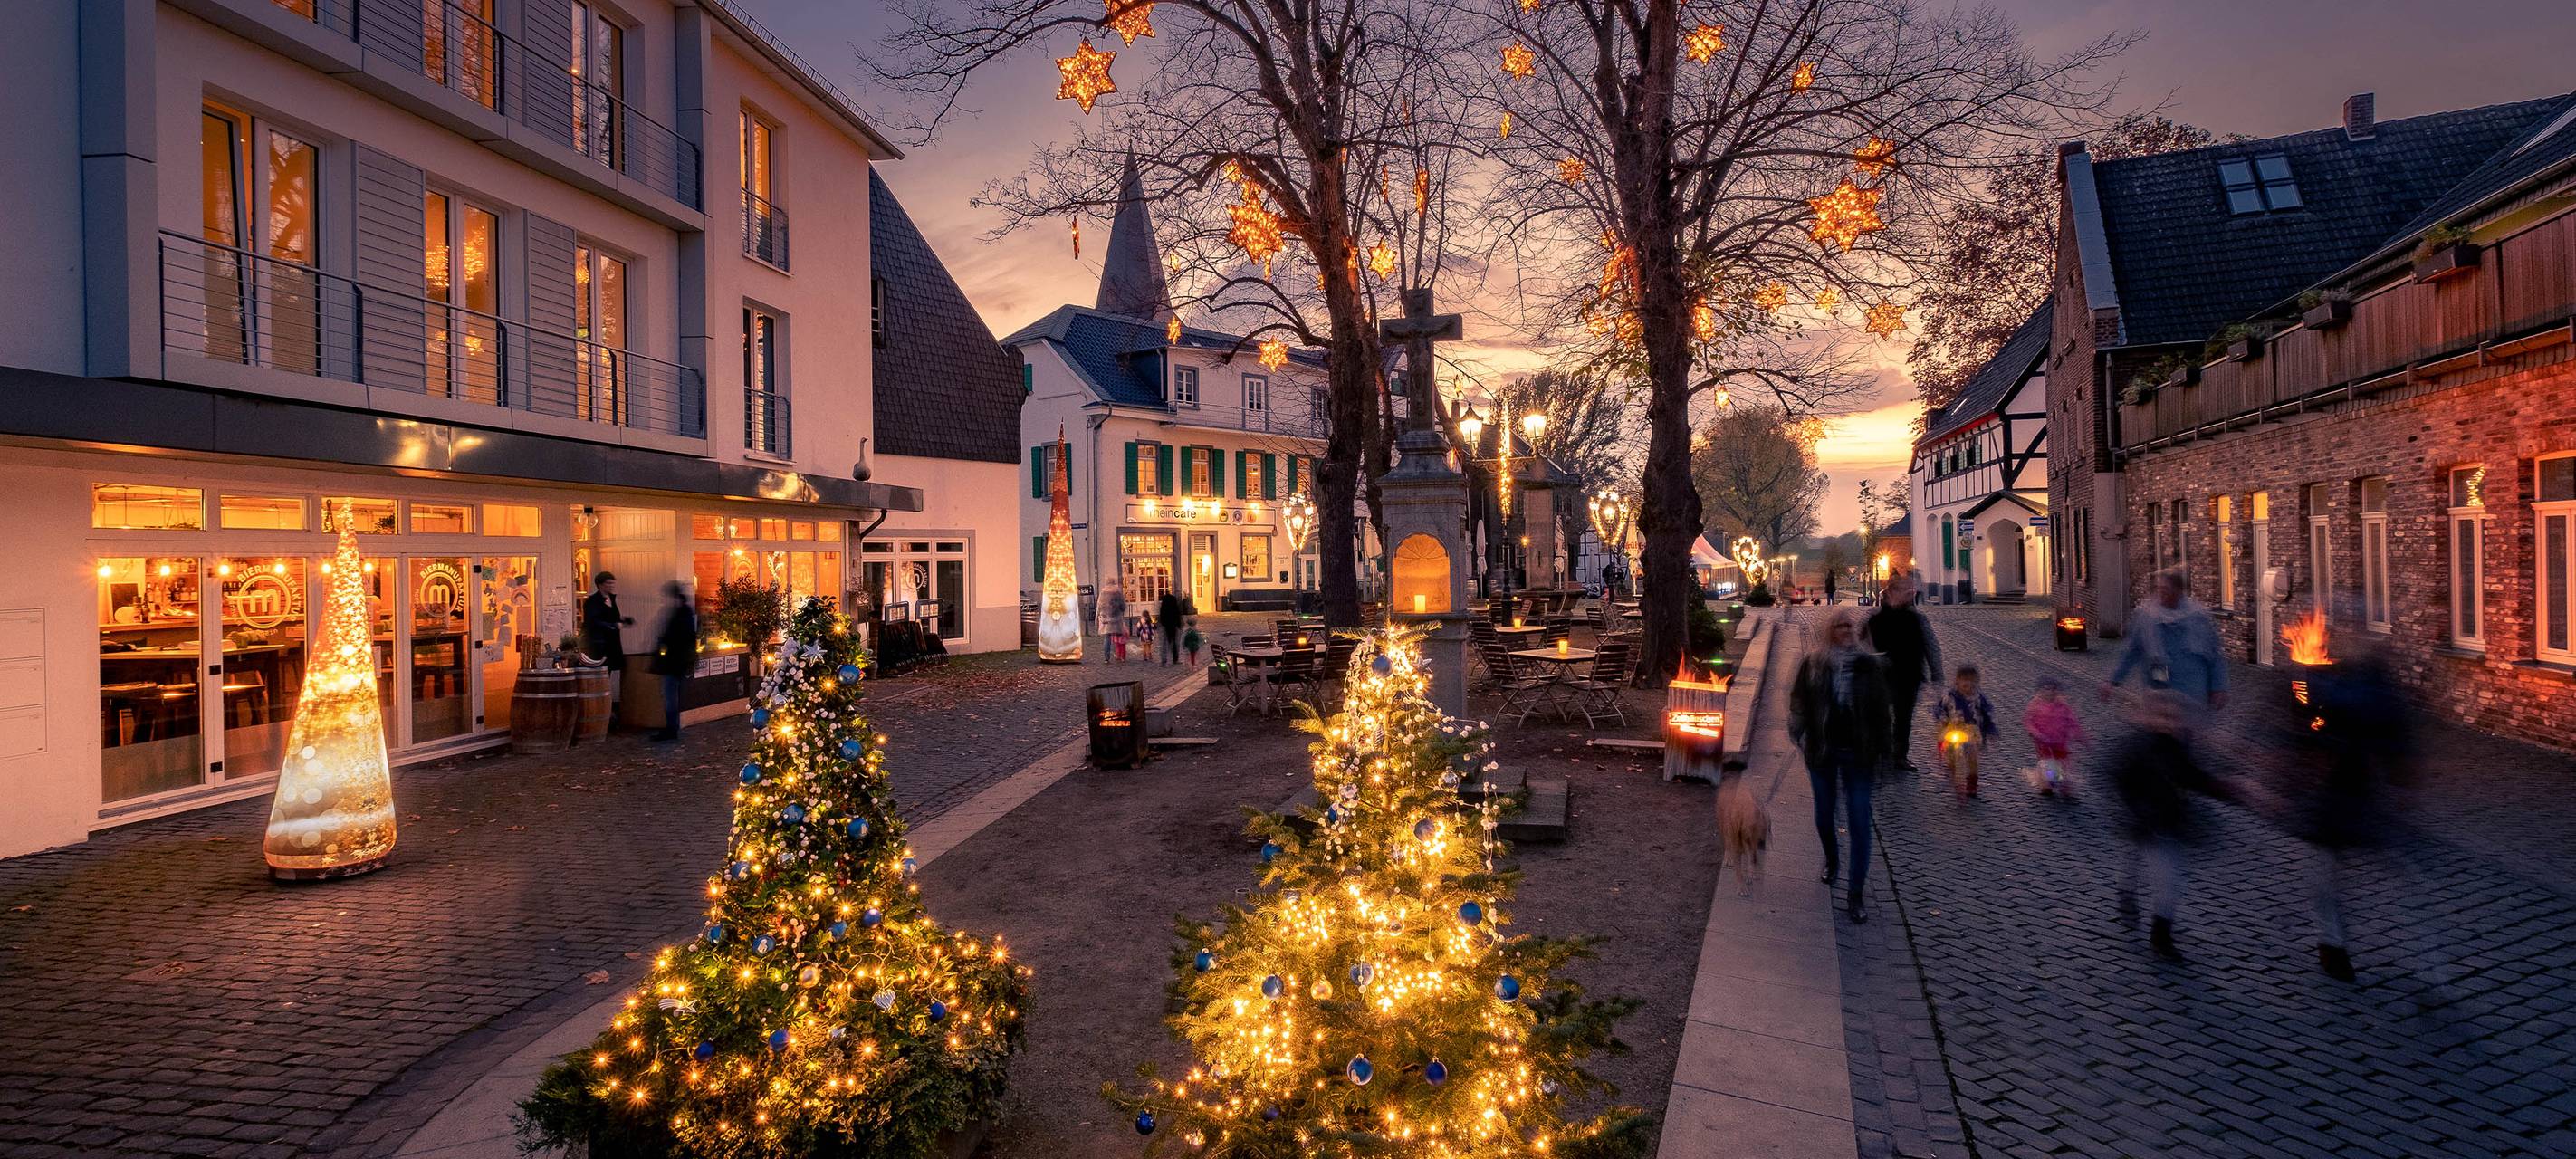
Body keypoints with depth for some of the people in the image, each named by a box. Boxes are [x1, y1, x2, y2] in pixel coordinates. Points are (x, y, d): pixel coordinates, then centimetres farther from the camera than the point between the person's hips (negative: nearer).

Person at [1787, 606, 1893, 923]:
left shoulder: (1869, 664, -4)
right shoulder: (1813, 663, -3)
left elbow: (1881, 710, 0)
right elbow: (1798, 700, 3)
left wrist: (1880, 749, -1)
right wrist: (1800, 735, -6)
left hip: (1856, 753, -1)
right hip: (1822, 752, 1)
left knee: (1859, 821, -2)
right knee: (1824, 814, 16)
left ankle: (1856, 893, 6)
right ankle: (1832, 861, 45)